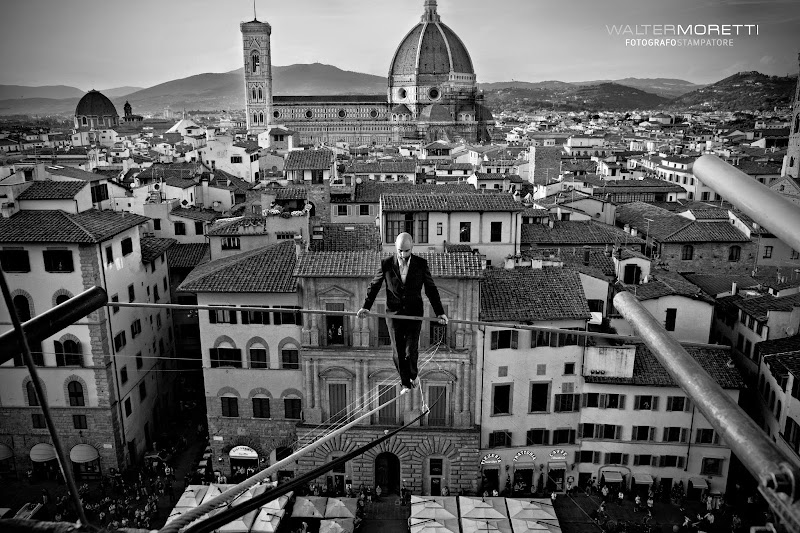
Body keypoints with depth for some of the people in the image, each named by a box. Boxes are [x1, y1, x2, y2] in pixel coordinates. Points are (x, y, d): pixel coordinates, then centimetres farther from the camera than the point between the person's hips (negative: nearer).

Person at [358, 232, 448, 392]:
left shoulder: (421, 264, -7)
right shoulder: (386, 264, -7)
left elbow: (431, 289, 1)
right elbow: (374, 286, 3)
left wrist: (440, 312, -3)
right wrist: (366, 306, -9)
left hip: (414, 314, -1)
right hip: (393, 314, 1)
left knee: (411, 350, -6)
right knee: (398, 352, 2)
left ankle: (413, 374, 26)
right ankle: (406, 384, 22)